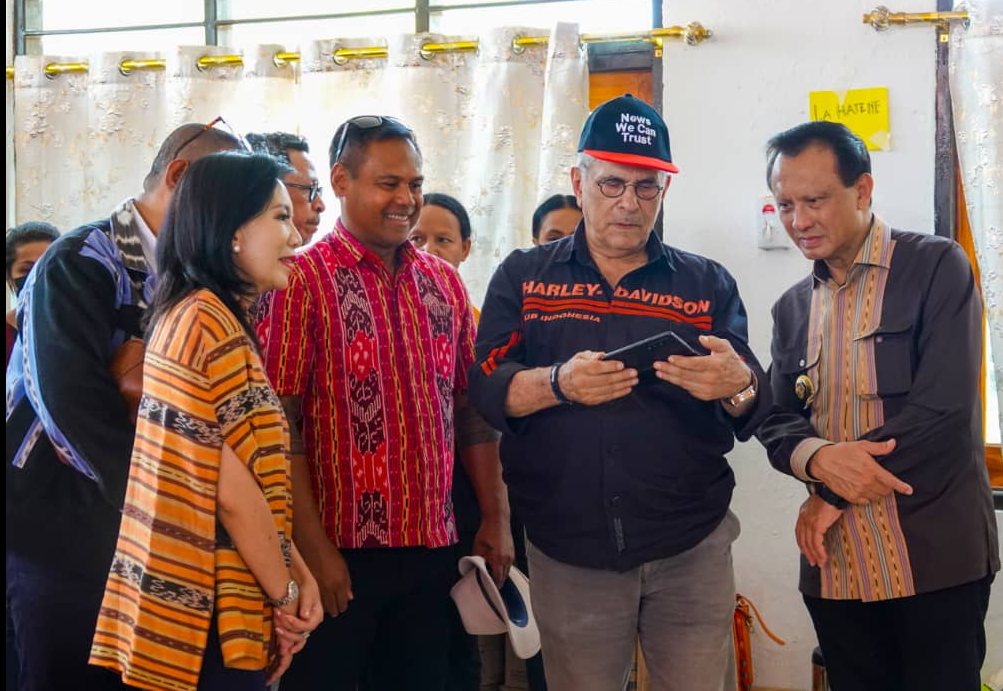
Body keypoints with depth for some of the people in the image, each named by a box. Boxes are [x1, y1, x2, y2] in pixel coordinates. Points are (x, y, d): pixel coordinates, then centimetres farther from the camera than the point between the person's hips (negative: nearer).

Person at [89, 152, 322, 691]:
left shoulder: (201, 316, 14)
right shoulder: (208, 320, -17)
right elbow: (232, 489, -20)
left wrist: (297, 572, 3)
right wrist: (284, 593, -9)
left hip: (203, 600, 9)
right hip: (212, 612, -9)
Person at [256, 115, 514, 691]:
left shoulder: (445, 283, 10)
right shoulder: (302, 281, -6)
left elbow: (472, 410, 13)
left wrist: (496, 518, 8)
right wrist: (314, 548, -15)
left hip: (431, 551, 5)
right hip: (339, 555, -5)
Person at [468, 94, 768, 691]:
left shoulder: (708, 284, 6)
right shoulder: (522, 278, 5)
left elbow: (754, 412, 0)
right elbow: (488, 389, -5)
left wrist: (736, 387, -25)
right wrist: (558, 384, -26)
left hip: (691, 550, 0)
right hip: (568, 554, 0)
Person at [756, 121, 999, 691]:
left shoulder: (938, 267, -5)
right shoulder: (793, 308, 13)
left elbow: (943, 407, -15)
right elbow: (777, 424, 11)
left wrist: (834, 496, -11)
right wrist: (819, 459, -14)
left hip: (936, 560, -5)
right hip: (834, 566, 5)